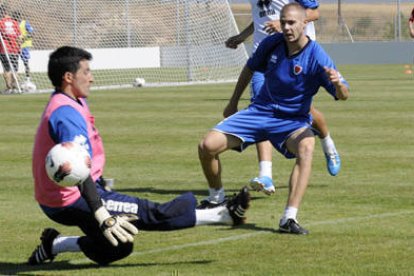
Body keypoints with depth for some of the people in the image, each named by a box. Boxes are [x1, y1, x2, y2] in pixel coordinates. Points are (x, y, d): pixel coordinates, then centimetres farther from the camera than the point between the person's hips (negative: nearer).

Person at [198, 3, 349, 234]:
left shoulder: (317, 57, -19)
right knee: (208, 146, -12)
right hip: (260, 111, 4)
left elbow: (343, 95, -23)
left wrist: (338, 84, -47)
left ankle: (289, 219, -43)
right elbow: (250, 68, 14)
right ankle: (217, 201, 16)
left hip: (293, 120, -4)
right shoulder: (272, 44, -7)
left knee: (307, 147, -39)